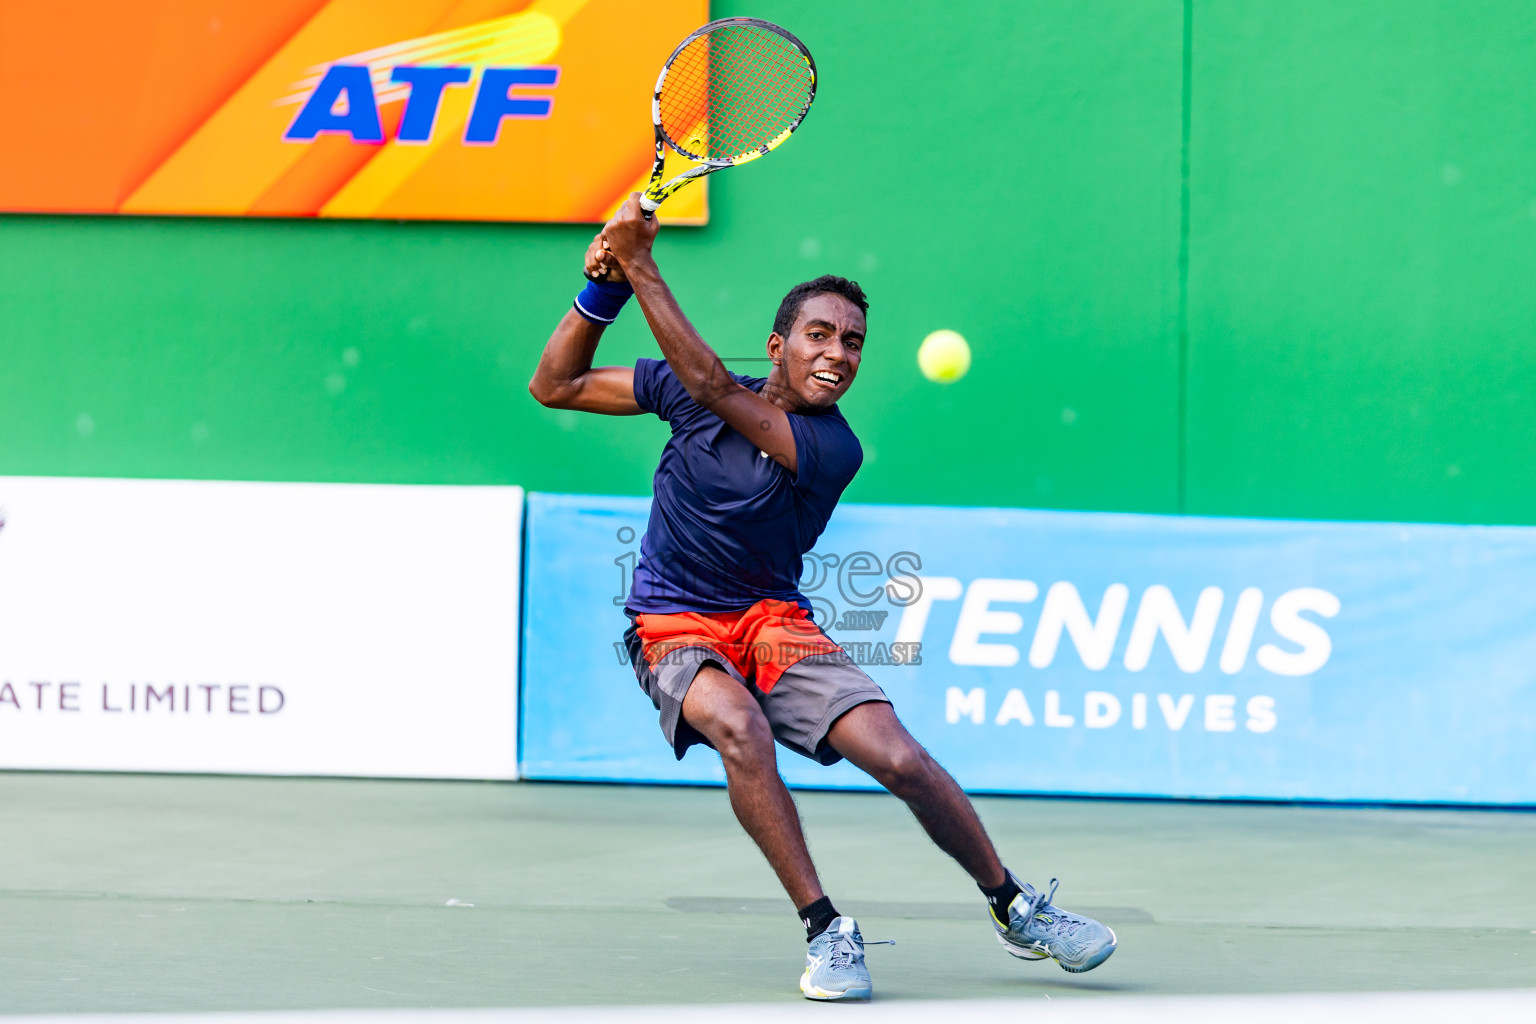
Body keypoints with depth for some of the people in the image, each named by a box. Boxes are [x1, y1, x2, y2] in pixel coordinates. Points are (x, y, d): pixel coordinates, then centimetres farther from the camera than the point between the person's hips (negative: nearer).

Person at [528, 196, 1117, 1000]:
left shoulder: (831, 449, -15)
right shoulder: (685, 394, -5)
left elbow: (713, 387, -27)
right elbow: (554, 386, 2)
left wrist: (641, 267, -27)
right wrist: (605, 287, -12)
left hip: (774, 623, 0)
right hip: (675, 628, 0)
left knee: (901, 759, -19)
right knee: (740, 728, -35)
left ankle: (1014, 911, 6)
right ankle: (824, 928, -24)